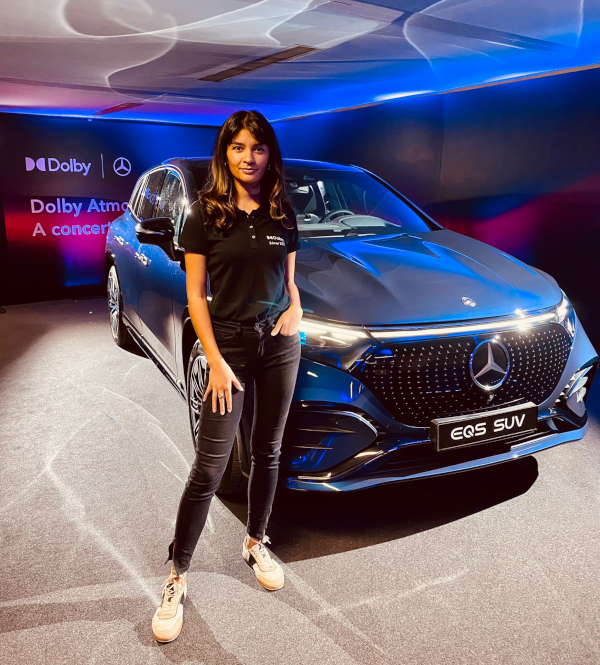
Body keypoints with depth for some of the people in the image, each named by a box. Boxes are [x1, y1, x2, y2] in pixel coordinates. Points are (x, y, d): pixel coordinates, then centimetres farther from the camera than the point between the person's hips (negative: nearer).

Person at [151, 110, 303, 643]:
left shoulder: (283, 215, 6)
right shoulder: (205, 214, -4)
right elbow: (196, 295, -6)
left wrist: (296, 309, -8)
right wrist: (216, 362, -13)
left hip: (281, 344, 4)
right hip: (230, 345, -3)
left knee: (268, 452, 14)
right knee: (210, 466, -2)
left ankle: (256, 544, 35)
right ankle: (177, 577, 13)